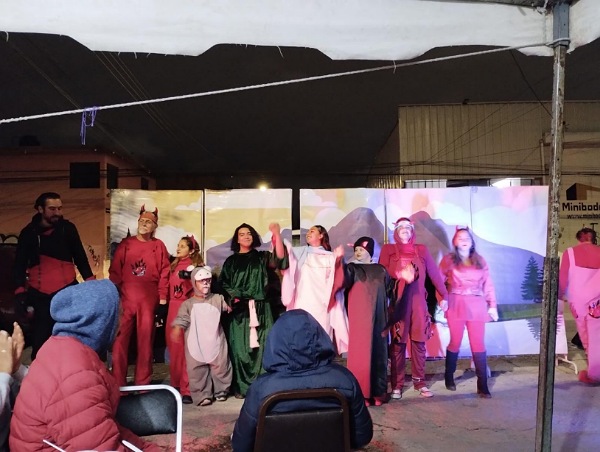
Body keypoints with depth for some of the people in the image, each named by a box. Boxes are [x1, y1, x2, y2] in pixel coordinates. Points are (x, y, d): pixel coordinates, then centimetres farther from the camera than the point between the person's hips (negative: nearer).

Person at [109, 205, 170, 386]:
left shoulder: (159, 246, 7)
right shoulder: (125, 244, 10)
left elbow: (164, 273, 5)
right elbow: (114, 270, 7)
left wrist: (162, 296, -1)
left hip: (149, 300, 0)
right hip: (125, 298, 1)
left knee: (145, 340, 4)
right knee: (120, 339, -1)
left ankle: (142, 382, 14)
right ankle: (118, 383, 7)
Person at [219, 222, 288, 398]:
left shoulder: (262, 257, 10)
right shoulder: (231, 261, 12)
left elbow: (280, 259, -9)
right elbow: (223, 285, 10)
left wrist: (277, 235, -20)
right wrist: (231, 298, -8)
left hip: (260, 308, 0)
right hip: (239, 309, 0)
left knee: (261, 346, -4)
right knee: (240, 347, -3)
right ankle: (240, 387, 4)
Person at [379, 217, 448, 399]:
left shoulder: (421, 250, 14)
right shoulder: (388, 249, 8)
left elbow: (434, 273, 12)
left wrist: (444, 295, 8)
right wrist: (400, 274, -18)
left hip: (418, 301, 2)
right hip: (397, 301, -2)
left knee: (419, 342, 4)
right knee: (398, 343, -2)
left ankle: (419, 381, 15)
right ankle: (397, 384, 5)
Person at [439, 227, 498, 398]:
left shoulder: (480, 260, 12)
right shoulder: (449, 259, 5)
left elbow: (488, 284, 10)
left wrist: (492, 305, 4)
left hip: (477, 306, 2)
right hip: (456, 305, -2)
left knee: (479, 345, 0)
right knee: (455, 343, 4)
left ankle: (482, 385, 5)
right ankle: (449, 377, 25)